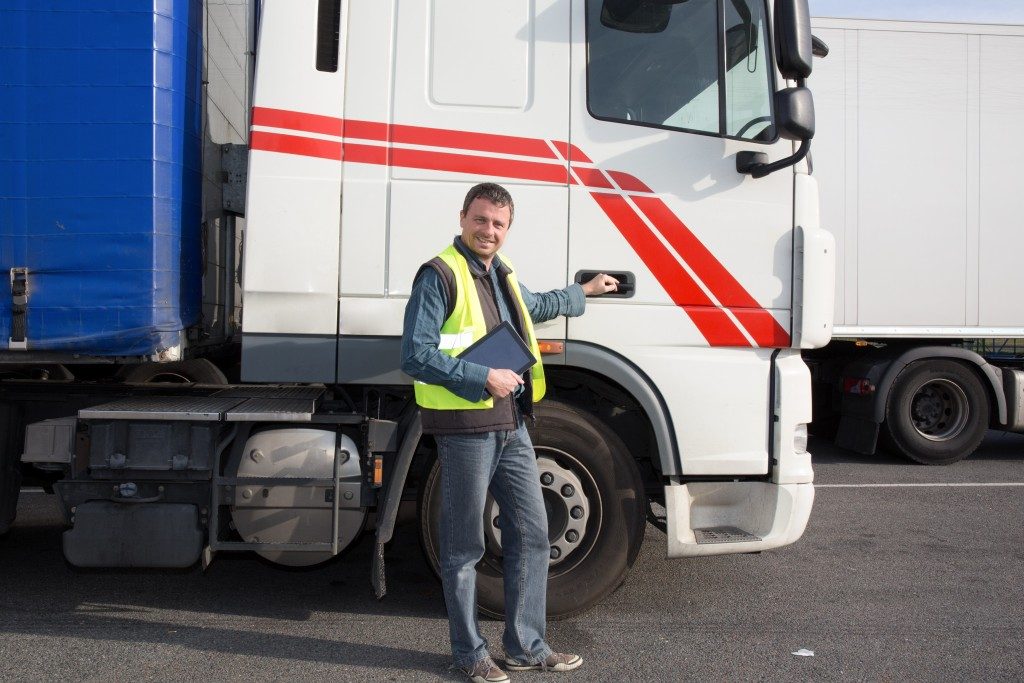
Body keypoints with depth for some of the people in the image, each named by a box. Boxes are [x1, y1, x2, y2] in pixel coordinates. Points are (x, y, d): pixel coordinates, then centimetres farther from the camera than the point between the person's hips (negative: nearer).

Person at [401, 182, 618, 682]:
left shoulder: (502, 274, 17)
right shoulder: (440, 275, -11)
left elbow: (534, 306, 39)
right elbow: (415, 355, -18)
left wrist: (584, 291, 48)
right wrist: (484, 378, -19)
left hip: (511, 425, 9)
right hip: (464, 428, -8)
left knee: (531, 536, 12)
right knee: (465, 548, 4)